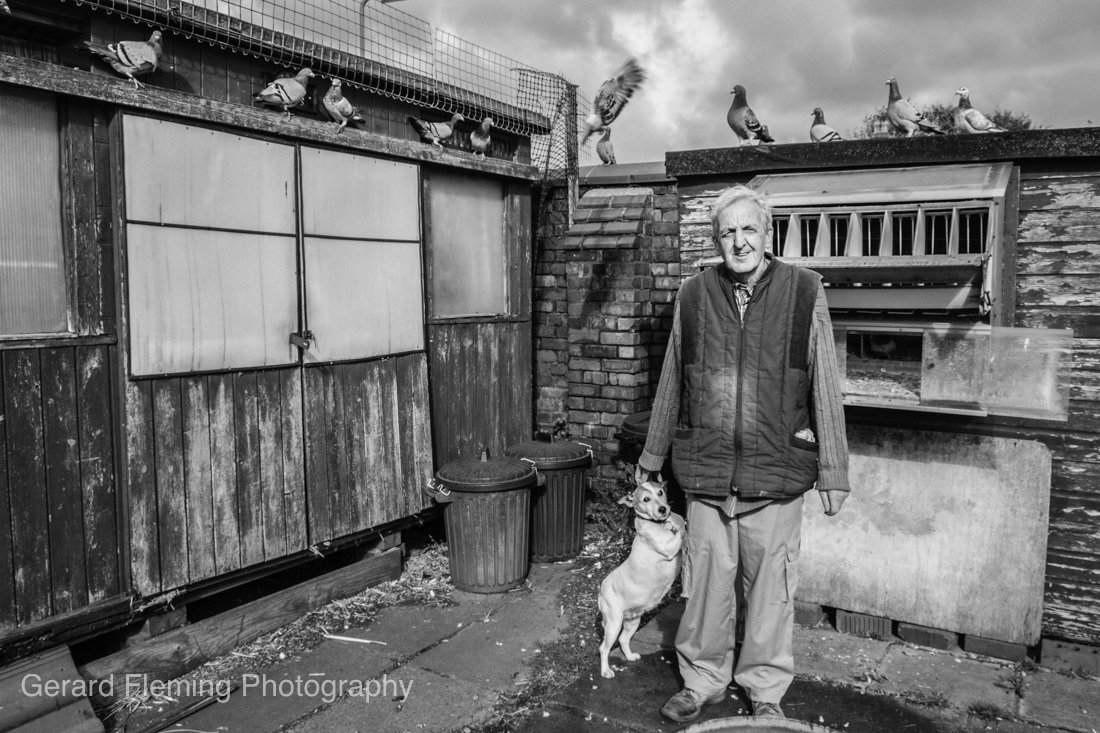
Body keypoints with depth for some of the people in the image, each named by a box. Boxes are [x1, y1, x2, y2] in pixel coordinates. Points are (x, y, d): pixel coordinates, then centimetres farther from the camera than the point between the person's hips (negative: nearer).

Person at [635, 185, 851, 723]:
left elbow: (825, 389, -1)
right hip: (705, 470, 2)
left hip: (776, 473, -1)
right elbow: (670, 384, 11)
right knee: (705, 580, 12)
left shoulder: (804, 293, -3)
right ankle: (703, 681, 33)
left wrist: (833, 472, -1)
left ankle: (766, 690, 32)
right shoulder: (693, 295, 3)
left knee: (770, 585, 11)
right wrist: (652, 454, 16)